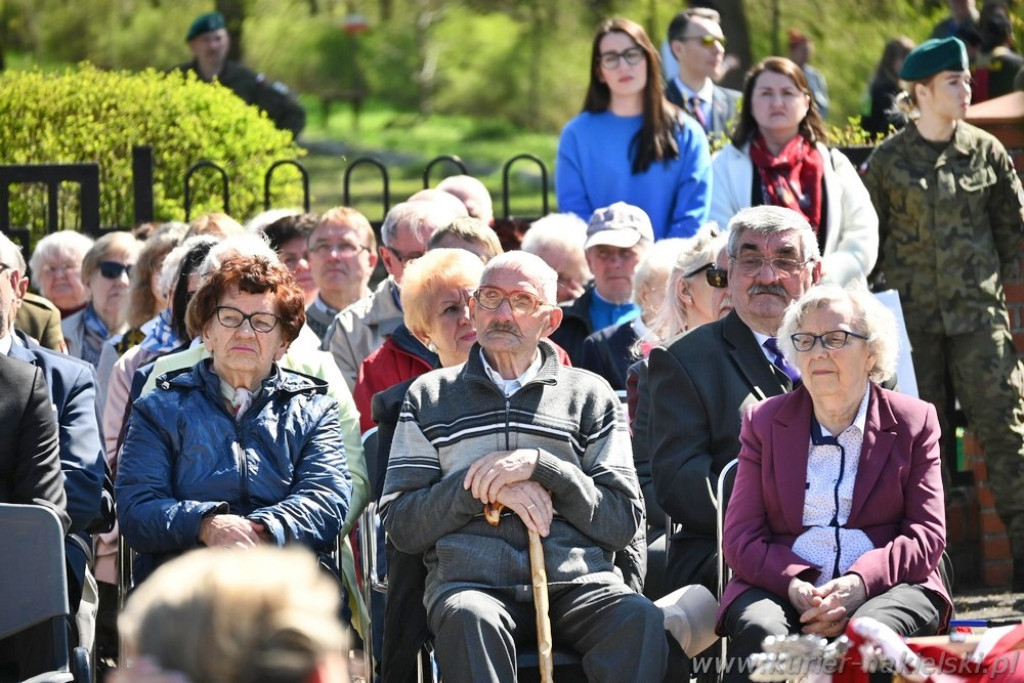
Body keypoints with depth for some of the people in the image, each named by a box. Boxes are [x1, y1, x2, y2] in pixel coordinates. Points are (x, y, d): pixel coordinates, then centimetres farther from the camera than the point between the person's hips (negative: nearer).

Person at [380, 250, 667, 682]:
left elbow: (625, 523, 9)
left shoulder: (590, 396, 18)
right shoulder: (430, 396, 18)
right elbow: (400, 524, 10)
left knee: (641, 620, -33)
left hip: (578, 583, 1)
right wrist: (486, 489, -6)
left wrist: (540, 466, -5)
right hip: (470, 580, 0)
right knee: (468, 619, -37)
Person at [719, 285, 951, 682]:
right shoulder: (763, 422, 16)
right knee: (760, 632, -34)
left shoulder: (914, 422, 13)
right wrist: (793, 586, -14)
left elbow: (927, 535, 4)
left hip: (884, 587, -1)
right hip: (780, 586, 1)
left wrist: (860, 582, -16)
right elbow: (740, 537, 8)